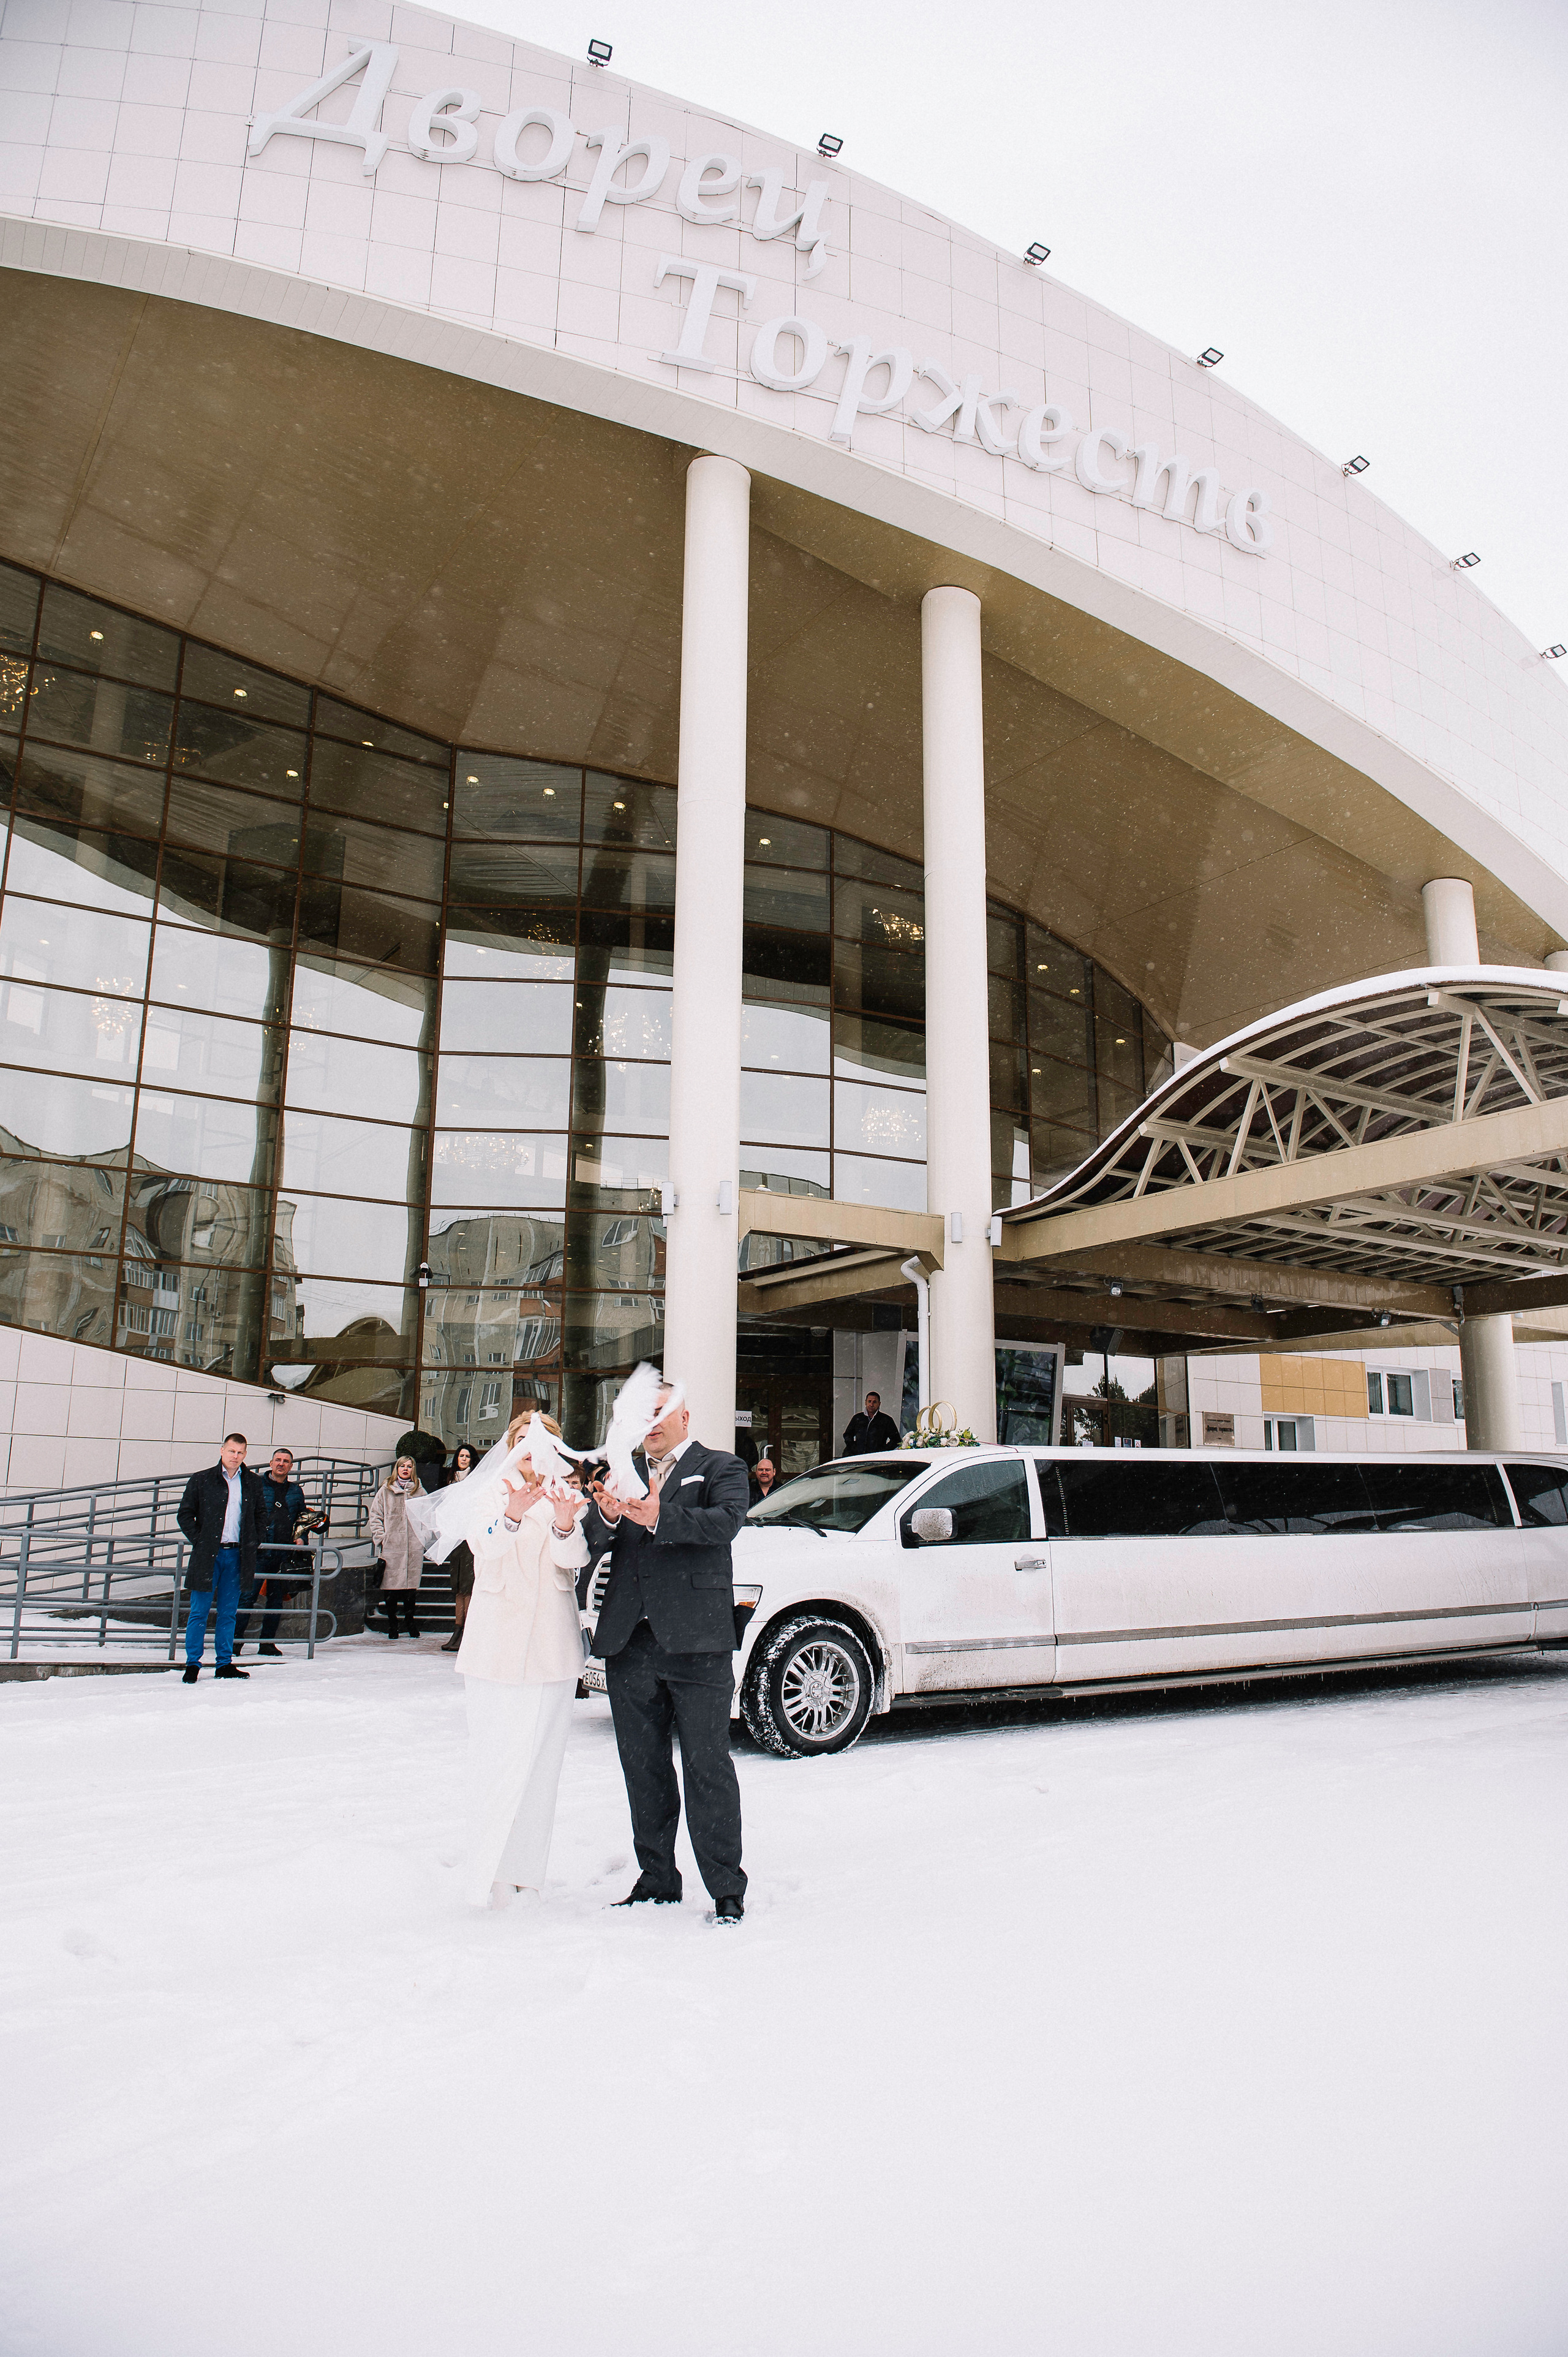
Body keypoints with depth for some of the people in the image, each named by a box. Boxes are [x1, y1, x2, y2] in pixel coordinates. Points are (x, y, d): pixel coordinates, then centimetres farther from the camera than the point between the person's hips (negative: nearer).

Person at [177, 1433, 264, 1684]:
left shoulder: (252, 1483, 9)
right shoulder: (201, 1480, 0)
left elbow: (258, 1517, 19)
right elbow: (185, 1515, 3)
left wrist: (251, 1544, 7)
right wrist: (199, 1541, -6)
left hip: (237, 1556, 3)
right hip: (208, 1555, -3)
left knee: (228, 1613, 9)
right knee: (199, 1612, 0)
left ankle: (225, 1665, 15)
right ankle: (192, 1664, 9)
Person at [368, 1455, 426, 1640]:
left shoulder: (420, 1492, 10)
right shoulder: (386, 1491, 7)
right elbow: (375, 1515, 8)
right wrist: (381, 1538, -2)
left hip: (414, 1547, 1)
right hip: (391, 1546, -1)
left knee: (412, 1584, 3)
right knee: (391, 1585, -1)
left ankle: (410, 1620, 18)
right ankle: (392, 1623, 11)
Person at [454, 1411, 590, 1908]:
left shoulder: (570, 1499, 6)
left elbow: (574, 1558, -13)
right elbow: (485, 1545, -18)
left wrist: (565, 1526, -36)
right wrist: (512, 1514, -40)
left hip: (553, 1650, 2)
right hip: (495, 1648, -2)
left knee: (541, 1763, 6)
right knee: (497, 1764, -5)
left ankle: (525, 1870, 17)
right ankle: (485, 1876, 2)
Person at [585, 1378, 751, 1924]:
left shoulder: (720, 1467, 4)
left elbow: (726, 1522, -16)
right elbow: (592, 1546, 5)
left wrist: (660, 1519, -30)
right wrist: (606, 1515, -19)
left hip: (696, 1642, -5)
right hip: (629, 1644, 5)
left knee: (707, 1767, -1)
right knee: (643, 1770, 13)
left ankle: (727, 1889, 8)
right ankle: (657, 1880, 25)